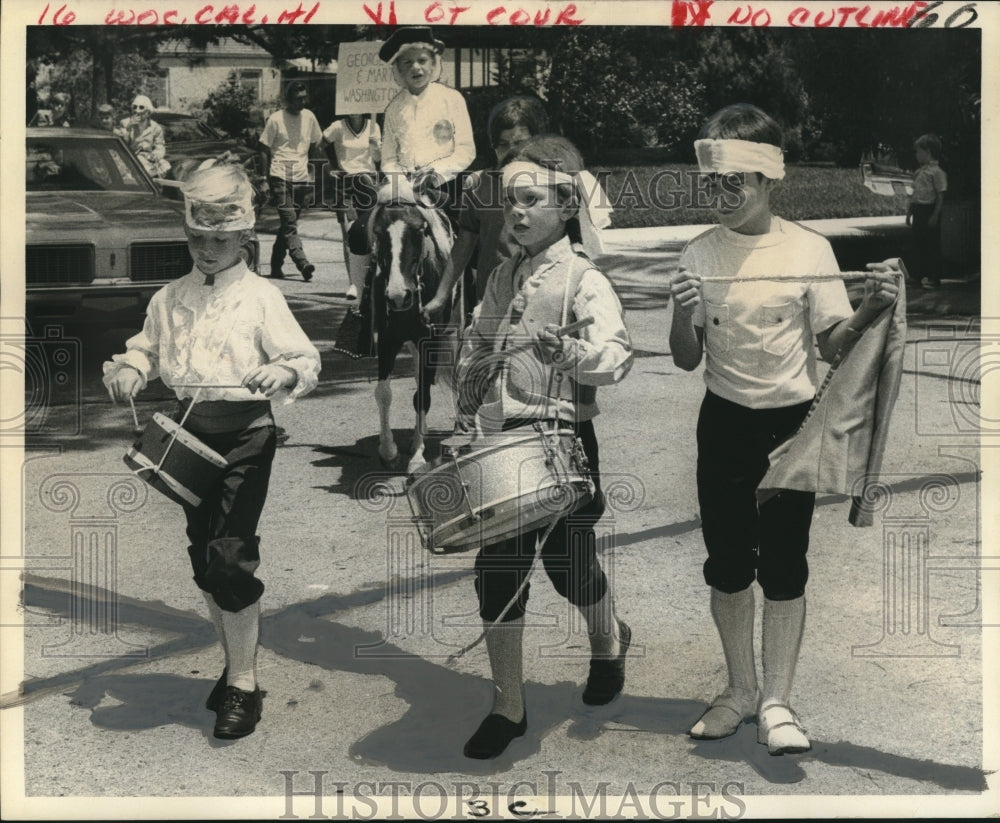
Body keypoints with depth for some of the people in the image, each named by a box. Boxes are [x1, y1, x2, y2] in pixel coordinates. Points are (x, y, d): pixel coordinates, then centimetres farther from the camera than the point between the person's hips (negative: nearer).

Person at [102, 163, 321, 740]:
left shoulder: (262, 297, -4)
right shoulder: (171, 298, 12)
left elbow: (307, 359, -9)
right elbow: (146, 347, 23)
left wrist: (283, 372, -30)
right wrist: (128, 371, 1)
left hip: (246, 432, -6)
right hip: (190, 431, 6)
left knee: (230, 555, -11)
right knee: (203, 556, 12)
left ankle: (244, 684, 0)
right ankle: (235, 663, 29)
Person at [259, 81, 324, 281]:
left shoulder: (309, 117, 10)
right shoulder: (276, 119, -2)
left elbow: (315, 145, 22)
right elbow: (264, 149, 1)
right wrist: (268, 177, -6)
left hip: (301, 178, 5)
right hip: (280, 176, -5)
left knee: (288, 223, 9)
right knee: (289, 221, -16)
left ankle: (276, 266, 18)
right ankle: (301, 261, -27)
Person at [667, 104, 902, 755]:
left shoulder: (810, 250, -6)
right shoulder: (699, 255, 0)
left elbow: (833, 344, -3)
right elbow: (687, 361, 2)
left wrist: (873, 310, -22)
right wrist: (684, 315, -18)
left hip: (792, 422, -2)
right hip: (725, 423, 2)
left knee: (784, 566, 2)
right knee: (727, 564, 9)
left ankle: (777, 702, 14)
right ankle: (741, 689, 25)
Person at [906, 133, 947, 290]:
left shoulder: (936, 171, -10)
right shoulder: (919, 171, 14)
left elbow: (941, 196, -13)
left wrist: (935, 216, -17)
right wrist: (909, 213, 17)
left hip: (929, 210, -8)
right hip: (918, 211, 8)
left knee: (932, 245, -2)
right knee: (918, 245, 10)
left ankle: (934, 279, 3)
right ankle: (922, 276, 19)